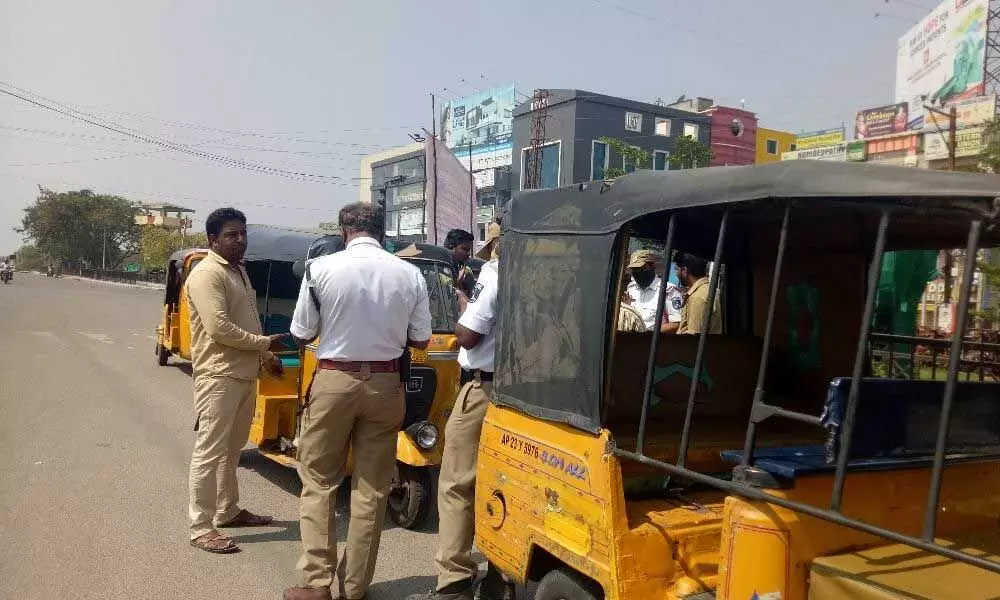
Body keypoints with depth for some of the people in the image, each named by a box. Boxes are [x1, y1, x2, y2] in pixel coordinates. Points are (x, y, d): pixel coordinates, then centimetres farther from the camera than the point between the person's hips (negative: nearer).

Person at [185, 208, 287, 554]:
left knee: (232, 449, 18)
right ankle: (201, 527, 3)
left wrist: (265, 357, 17)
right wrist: (265, 343, -15)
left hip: (245, 373, 10)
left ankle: (228, 511, 30)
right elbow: (219, 328, -23)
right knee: (210, 451, -4)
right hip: (219, 376, -9)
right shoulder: (207, 274, -14)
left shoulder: (239, 271, 16)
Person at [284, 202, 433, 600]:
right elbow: (420, 340, 4)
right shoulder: (410, 274, -3)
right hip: (385, 384, 2)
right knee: (372, 489, 11)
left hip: (334, 381, -2)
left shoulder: (322, 268, -8)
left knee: (318, 483, 12)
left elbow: (302, 333, 0)